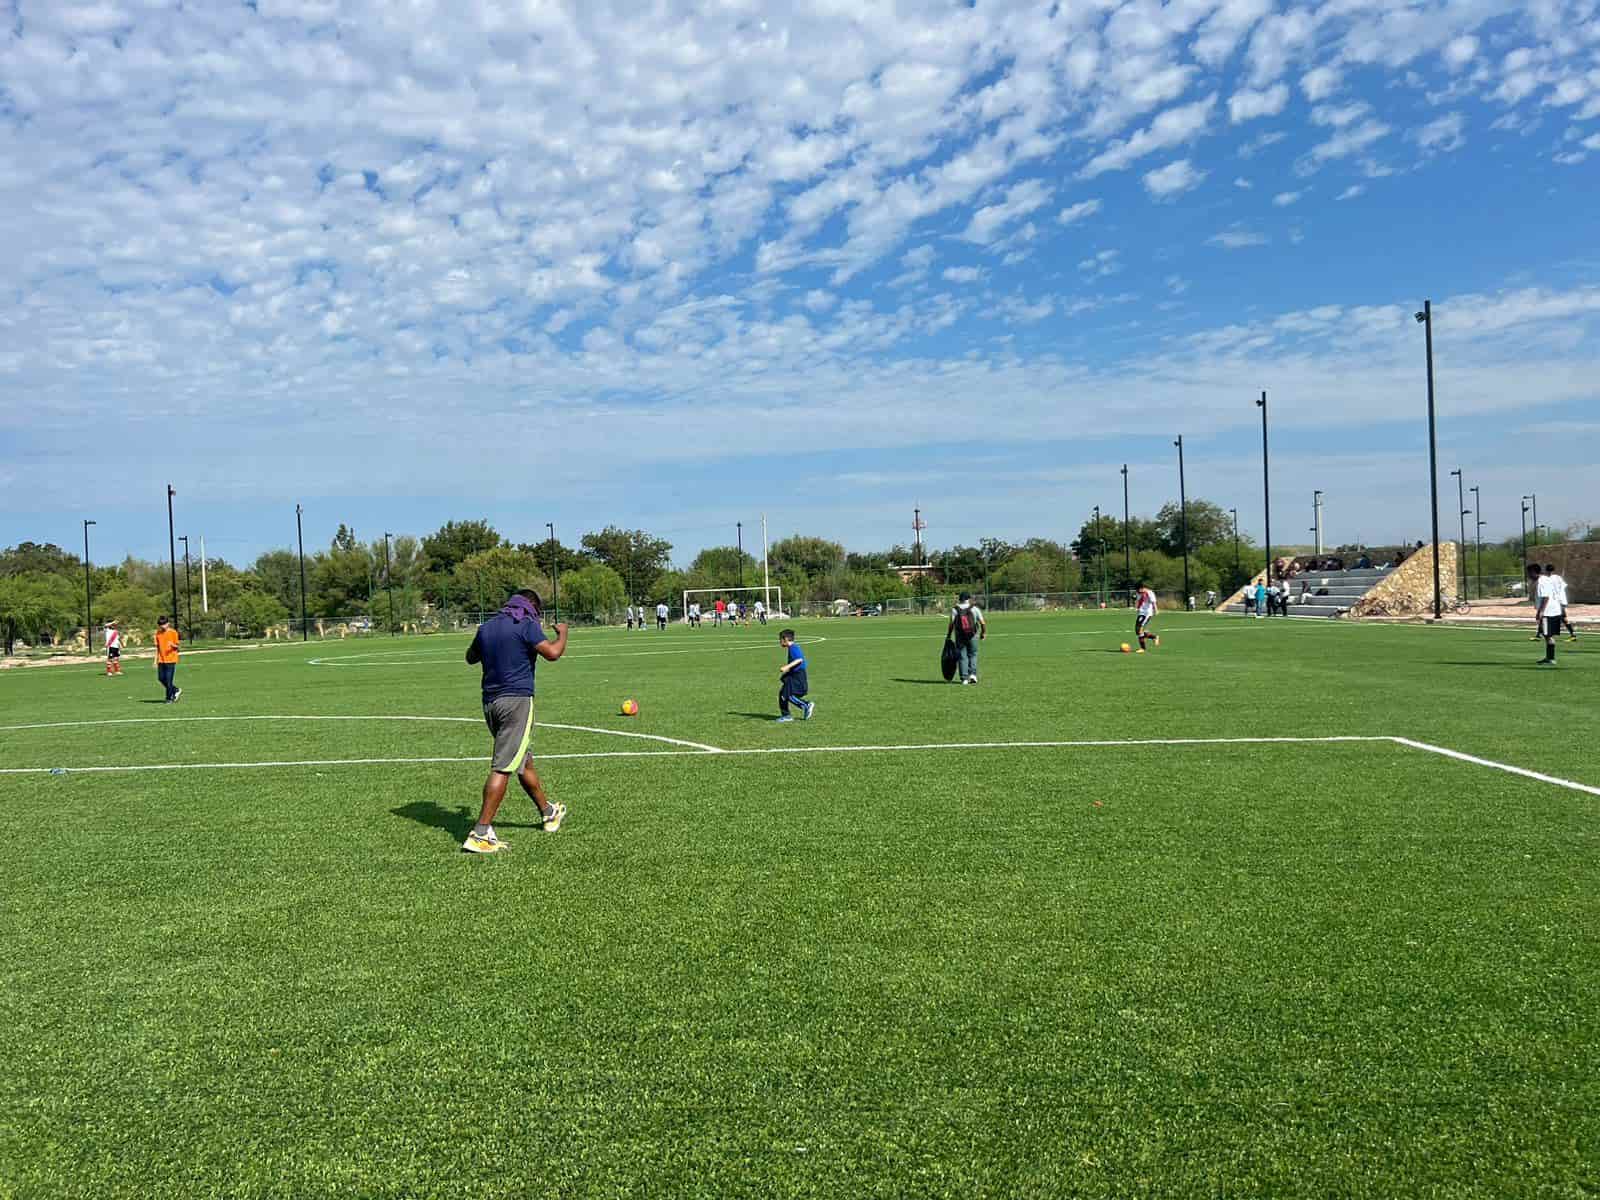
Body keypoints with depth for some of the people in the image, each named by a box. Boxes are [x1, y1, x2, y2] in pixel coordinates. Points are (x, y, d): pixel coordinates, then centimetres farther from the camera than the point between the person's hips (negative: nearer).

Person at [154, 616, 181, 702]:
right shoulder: (158, 633, 8)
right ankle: (176, 690, 22)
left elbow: (177, 646, -3)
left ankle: (169, 698, 4)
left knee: (169, 680, -5)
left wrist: (172, 645, -25)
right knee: (161, 678, 4)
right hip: (161, 660, 5)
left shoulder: (173, 632, -5)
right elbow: (157, 647, 14)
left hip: (171, 659, -5)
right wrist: (156, 660, 11)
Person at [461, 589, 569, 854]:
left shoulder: (486, 627, 15)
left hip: (490, 701, 8)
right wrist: (562, 633, 3)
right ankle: (480, 834, -12)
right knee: (503, 768, -9)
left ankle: (548, 813, 35)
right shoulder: (526, 625, -6)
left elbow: (471, 657, 30)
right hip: (517, 700, -8)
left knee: (524, 762, 20)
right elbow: (552, 653, -16)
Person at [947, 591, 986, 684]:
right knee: (973, 655, 16)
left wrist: (948, 636, -1)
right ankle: (973, 674, 0)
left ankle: (964, 678, 1)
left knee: (962, 657, 6)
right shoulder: (974, 608, -1)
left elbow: (951, 624, -9)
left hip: (960, 637, 0)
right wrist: (984, 633, 13)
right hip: (973, 636, 0)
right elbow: (983, 623, -2)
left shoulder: (954, 610, -2)